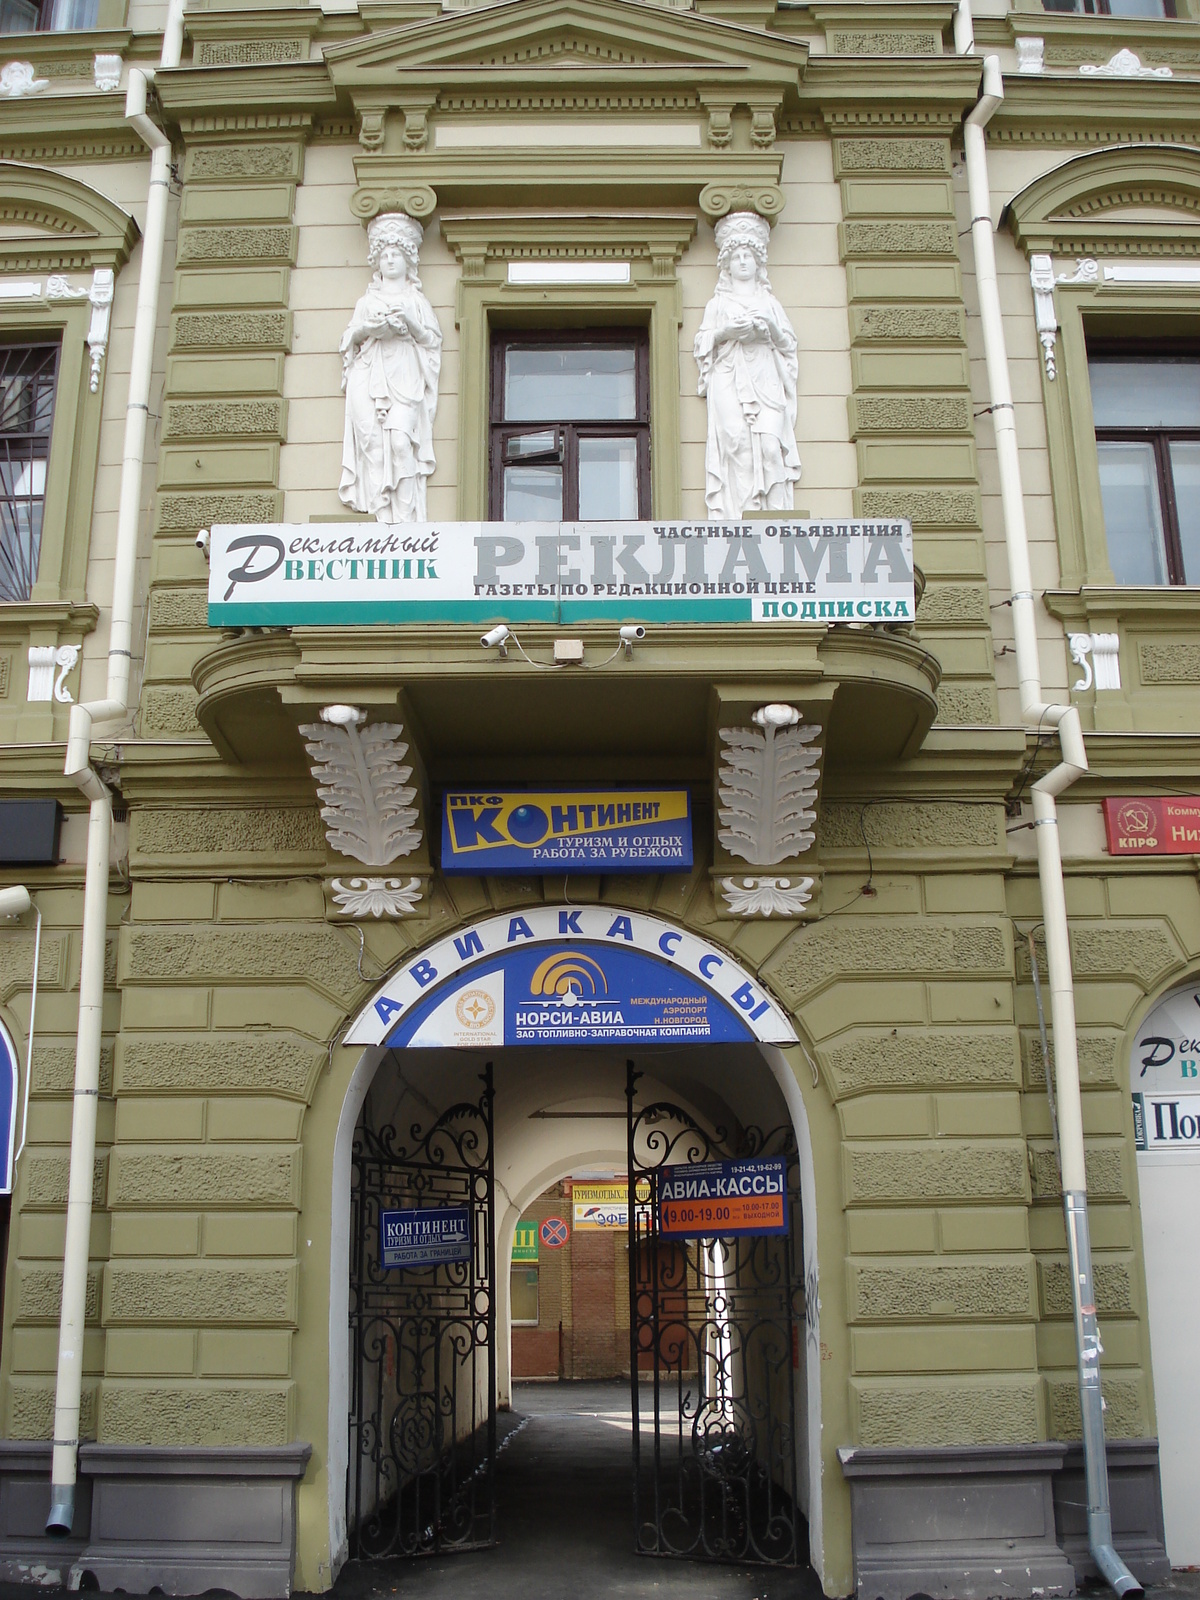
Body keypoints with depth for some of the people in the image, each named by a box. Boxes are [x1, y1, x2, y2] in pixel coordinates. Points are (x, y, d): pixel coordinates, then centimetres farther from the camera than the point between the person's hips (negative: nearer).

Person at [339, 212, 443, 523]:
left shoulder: (416, 300, 20)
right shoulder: (368, 300, 25)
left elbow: (432, 339, 11)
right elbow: (350, 338, 18)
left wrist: (409, 322, -6)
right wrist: (369, 328, -2)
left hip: (405, 376, -2)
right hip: (370, 375, 2)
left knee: (400, 438, -22)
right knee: (372, 438, -16)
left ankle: (405, 516, -22)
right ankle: (381, 512, -19)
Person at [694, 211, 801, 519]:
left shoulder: (769, 302, 26)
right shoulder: (718, 303, 23)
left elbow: (788, 342, 17)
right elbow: (703, 342, 12)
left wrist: (771, 328, -4)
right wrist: (725, 332, -7)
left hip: (766, 381, 1)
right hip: (729, 382, -1)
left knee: (771, 443, -19)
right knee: (737, 442, -20)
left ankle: (775, 514, -22)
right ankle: (742, 515, -26)